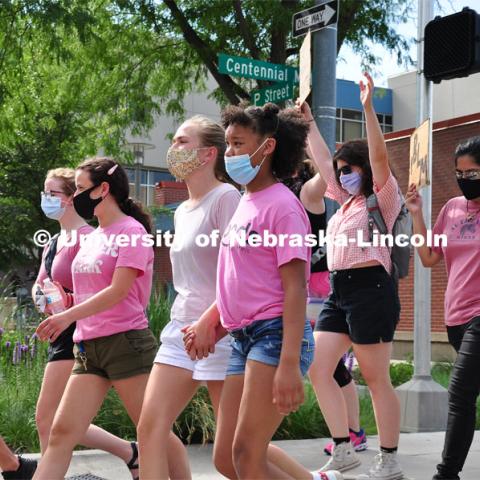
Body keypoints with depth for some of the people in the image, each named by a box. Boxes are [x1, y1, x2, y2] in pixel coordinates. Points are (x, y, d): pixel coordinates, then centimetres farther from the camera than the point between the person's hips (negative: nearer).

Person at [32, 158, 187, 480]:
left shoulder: (132, 231, -6)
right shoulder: (93, 237, 18)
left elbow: (118, 290, -16)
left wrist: (68, 316, -23)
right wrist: (80, 332, 8)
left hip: (125, 342, -8)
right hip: (89, 346, 8)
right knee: (62, 433, 0)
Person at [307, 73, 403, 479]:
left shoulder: (383, 198, -3)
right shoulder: (347, 200, 18)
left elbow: (379, 156, -19)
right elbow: (321, 160, 26)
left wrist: (369, 107, -25)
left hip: (370, 289, -9)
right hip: (339, 292, 9)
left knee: (377, 380, -2)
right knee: (318, 370, 3)